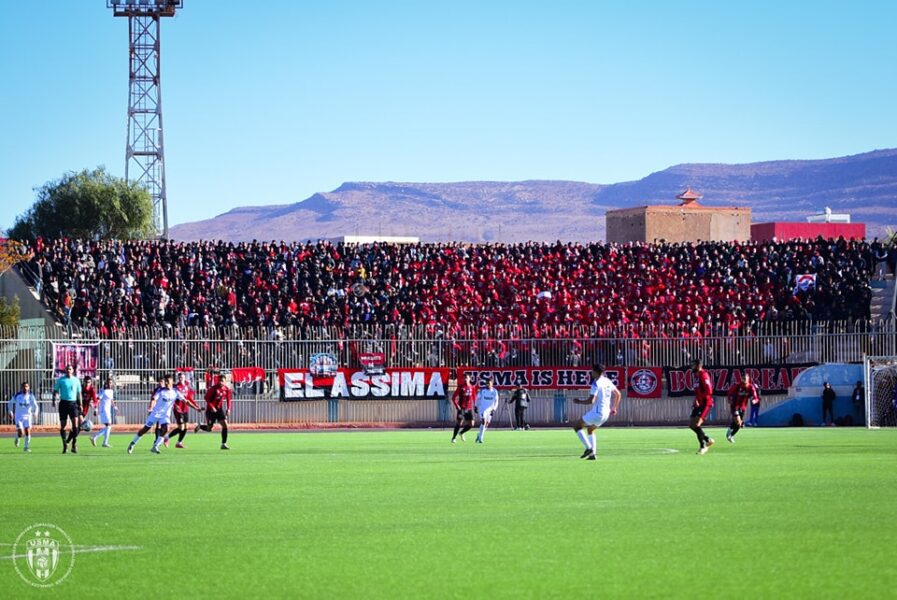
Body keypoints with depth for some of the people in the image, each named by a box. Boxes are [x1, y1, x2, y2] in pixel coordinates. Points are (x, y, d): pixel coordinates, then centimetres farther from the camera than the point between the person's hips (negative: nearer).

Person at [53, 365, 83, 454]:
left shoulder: (76, 380, 9)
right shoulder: (60, 380, 4)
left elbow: (79, 393, 15)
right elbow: (56, 390, 4)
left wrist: (80, 405, 11)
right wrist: (54, 400, -13)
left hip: (73, 403, 1)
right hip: (63, 403, 0)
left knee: (75, 423, -14)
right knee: (63, 425, 1)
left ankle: (74, 445, -8)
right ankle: (65, 445, 12)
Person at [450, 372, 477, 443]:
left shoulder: (472, 387, 6)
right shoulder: (461, 387, -4)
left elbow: (474, 397, 19)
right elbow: (453, 397, -3)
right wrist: (457, 406, -13)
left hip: (469, 408, 4)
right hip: (461, 408, -4)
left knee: (471, 424, -3)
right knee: (459, 423, -7)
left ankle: (461, 433, 23)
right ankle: (453, 438, 5)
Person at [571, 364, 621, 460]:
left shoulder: (596, 383, -17)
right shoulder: (608, 382, 9)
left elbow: (591, 400, -23)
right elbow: (618, 395, 19)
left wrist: (579, 402, -7)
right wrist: (614, 408, 24)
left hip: (597, 412, -9)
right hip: (606, 414, 9)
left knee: (576, 426, 4)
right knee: (590, 430, 28)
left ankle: (588, 448, -5)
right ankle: (593, 454, 19)